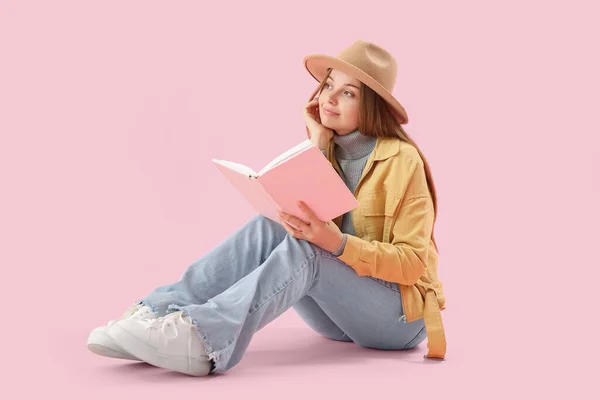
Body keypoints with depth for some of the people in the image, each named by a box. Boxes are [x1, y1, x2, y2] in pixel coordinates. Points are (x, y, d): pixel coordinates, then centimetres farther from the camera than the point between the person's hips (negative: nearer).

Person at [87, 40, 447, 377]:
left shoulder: (401, 160, -12)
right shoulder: (330, 152, 7)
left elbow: (414, 262, -17)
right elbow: (300, 219, -9)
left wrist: (340, 244, -32)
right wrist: (317, 145, -13)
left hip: (401, 313, -5)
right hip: (340, 314, 5)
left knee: (303, 249, -32)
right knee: (268, 229, -21)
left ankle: (200, 338, -50)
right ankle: (160, 313, -32)